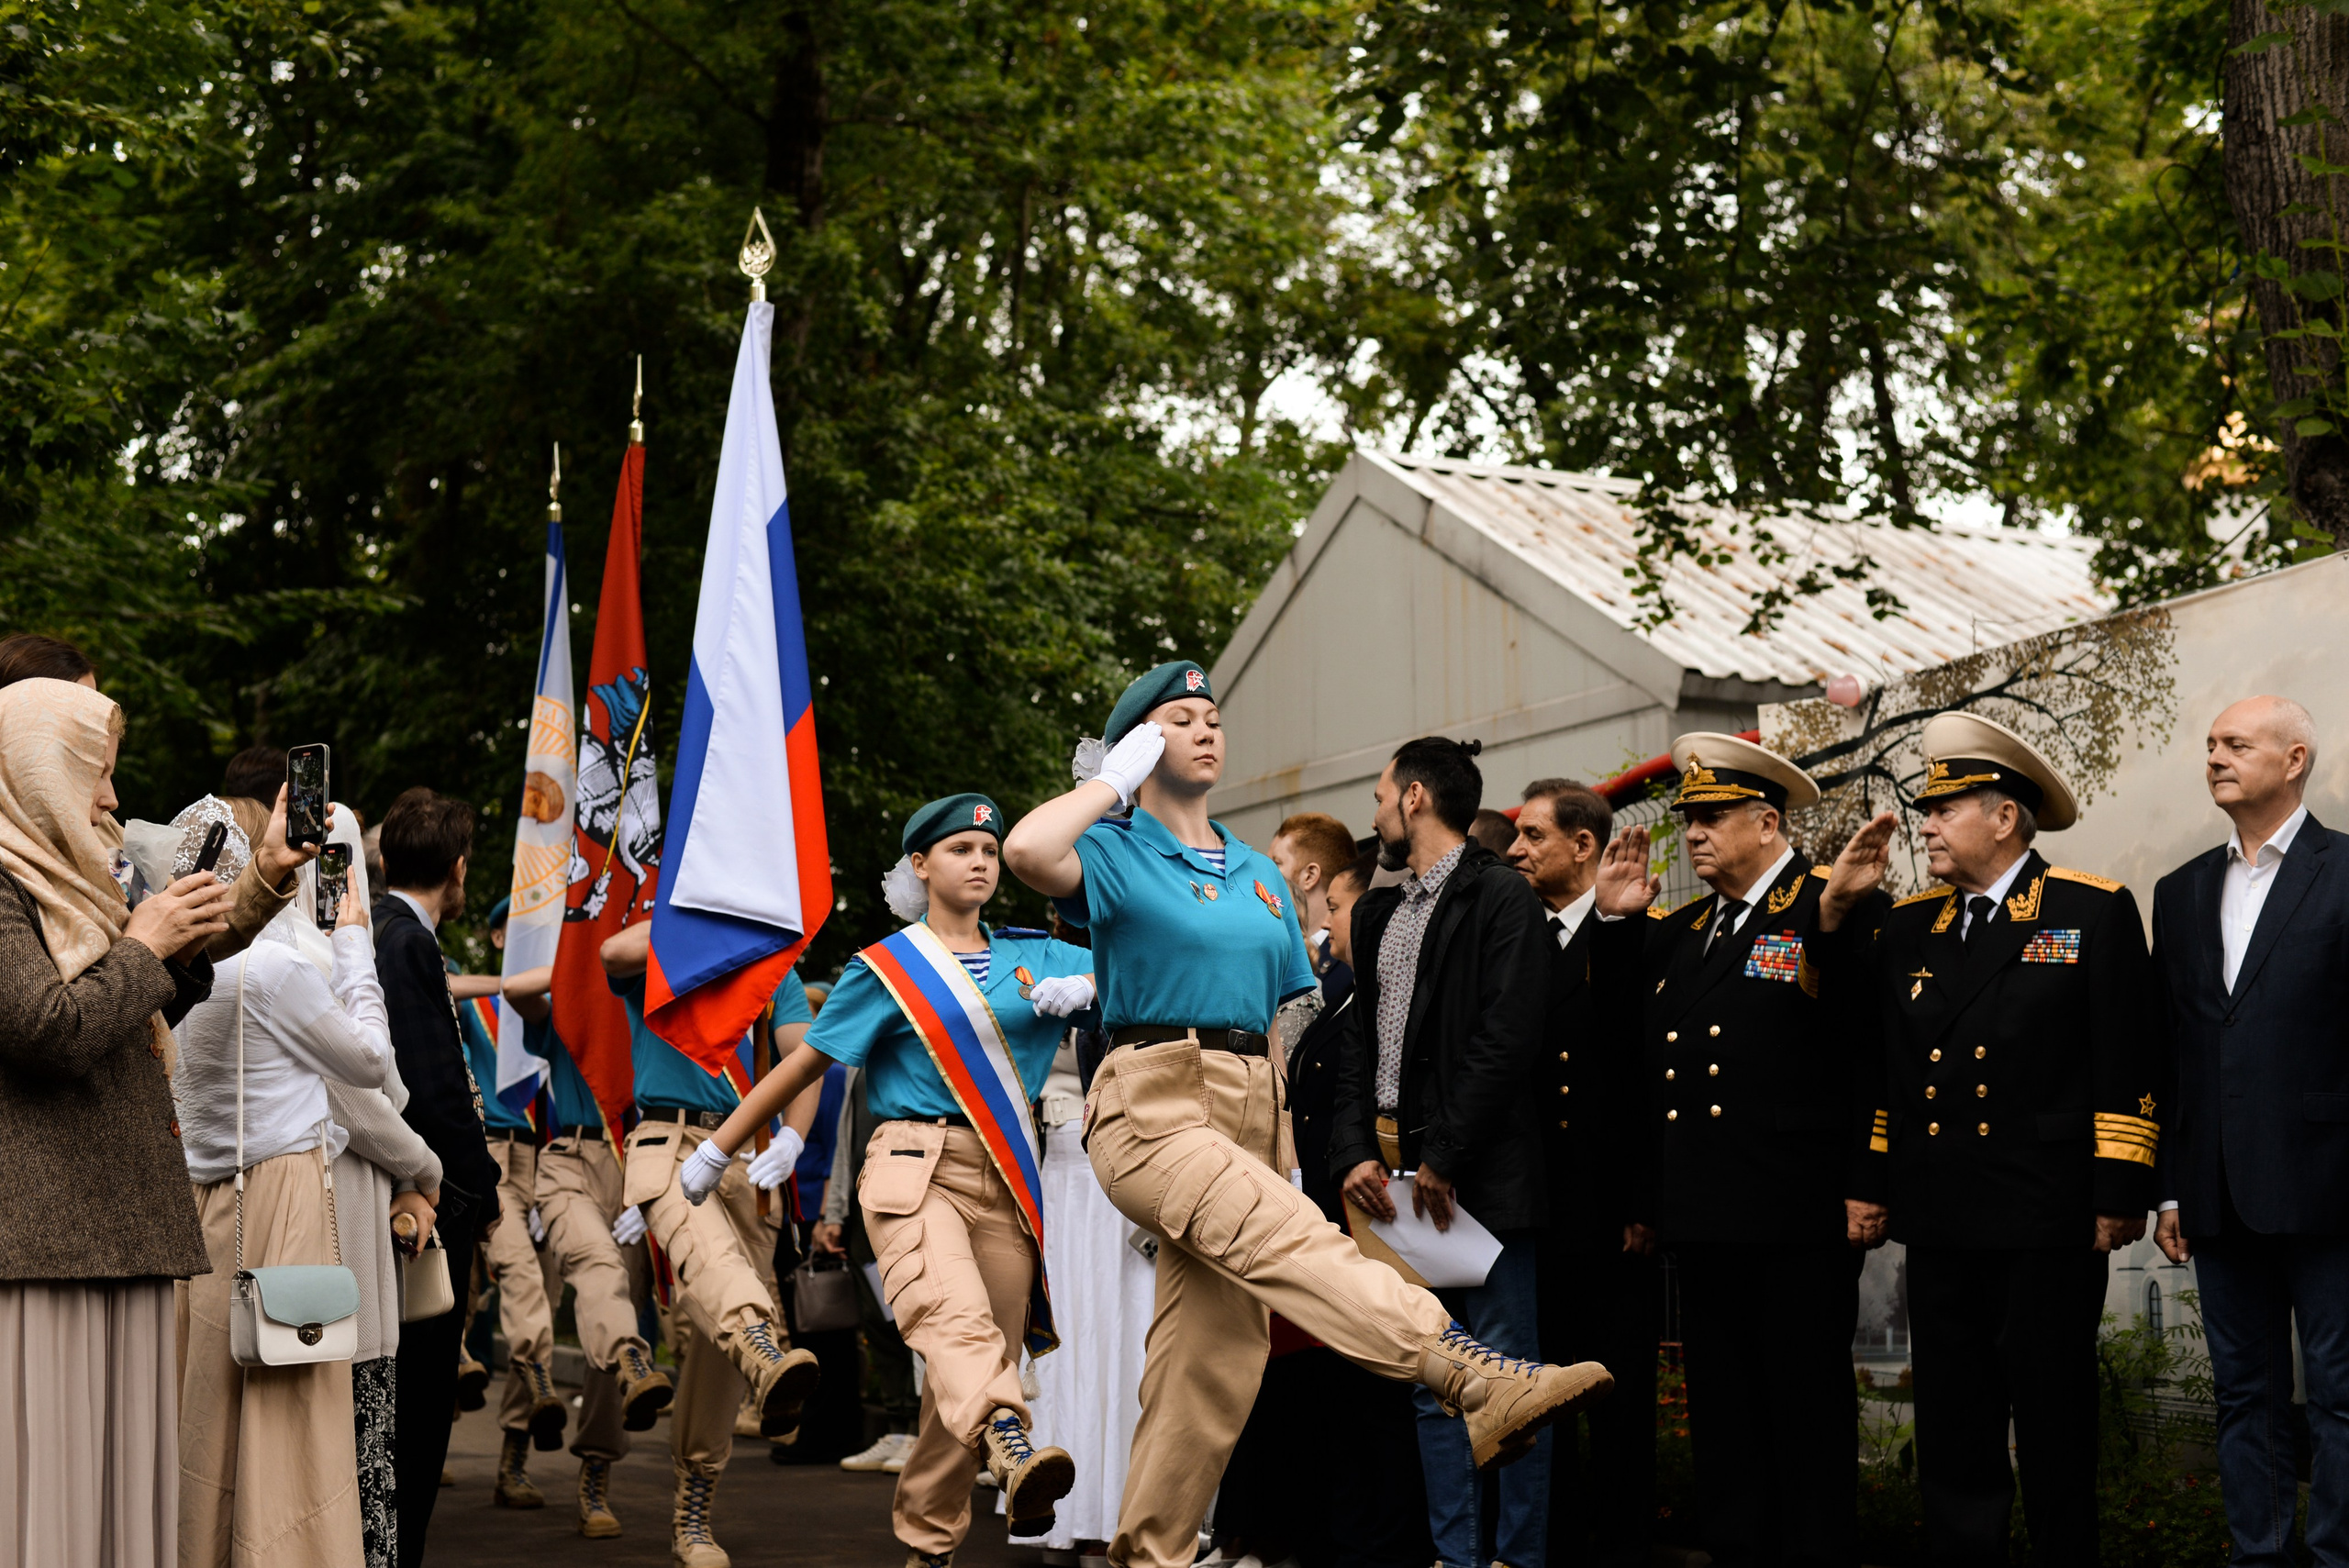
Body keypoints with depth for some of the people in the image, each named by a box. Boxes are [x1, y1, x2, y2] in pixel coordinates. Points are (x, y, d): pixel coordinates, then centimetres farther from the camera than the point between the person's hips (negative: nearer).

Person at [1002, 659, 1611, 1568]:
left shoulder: (1258, 876, 22)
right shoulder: (1113, 853, 3)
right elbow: (1026, 851, -21)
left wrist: (1281, 1145, 13)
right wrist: (1116, 780, -5)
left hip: (1247, 1112, 7)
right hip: (1152, 1107, -7)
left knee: (1216, 1356, 3)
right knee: (1288, 1240, -29)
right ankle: (1474, 1381, -47)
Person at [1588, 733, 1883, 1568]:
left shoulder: (1828, 911, -5)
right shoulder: (1682, 931, 17)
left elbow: (1875, 1054, -11)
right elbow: (1619, 1010, 23)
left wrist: (1865, 1186, -16)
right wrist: (1616, 920, 10)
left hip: (1798, 1219, -7)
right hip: (1705, 1218, 7)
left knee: (1808, 1410, 1)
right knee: (1722, 1414, 11)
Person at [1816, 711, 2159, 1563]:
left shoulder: (2093, 910, 0)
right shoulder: (1906, 924, 13)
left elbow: (2126, 1061, -4)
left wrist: (2119, 1196, -9)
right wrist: (1837, 908, 1)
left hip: (2046, 1224, -4)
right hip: (1939, 1222, 5)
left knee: (2055, 1430, 5)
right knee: (1951, 1435, 8)